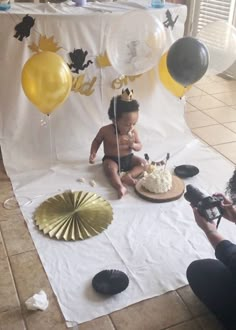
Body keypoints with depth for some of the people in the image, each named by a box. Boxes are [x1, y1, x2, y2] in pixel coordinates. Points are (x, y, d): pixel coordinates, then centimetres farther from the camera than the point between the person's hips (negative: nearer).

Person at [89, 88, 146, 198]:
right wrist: (93, 153, -11)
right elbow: (96, 141, 2)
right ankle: (120, 187, -54)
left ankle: (127, 176, -33)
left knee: (143, 163, -16)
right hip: (111, 159, -4)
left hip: (128, 158, 4)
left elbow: (139, 146, 1)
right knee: (110, 168, -34)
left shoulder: (133, 132, -8)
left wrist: (133, 145, -22)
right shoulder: (106, 130, -16)